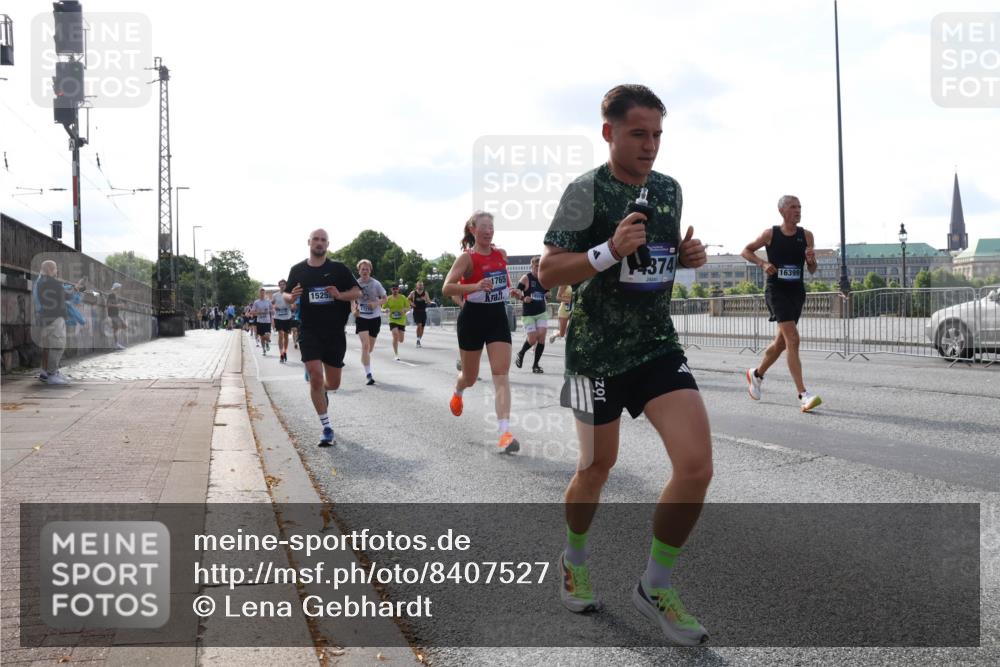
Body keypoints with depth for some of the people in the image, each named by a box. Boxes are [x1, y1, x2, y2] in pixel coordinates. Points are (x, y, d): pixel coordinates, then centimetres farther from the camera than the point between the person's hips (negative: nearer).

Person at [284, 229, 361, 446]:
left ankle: (321, 390, 47)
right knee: (316, 377, -14)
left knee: (333, 383, 8)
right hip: (309, 332, -1)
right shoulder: (297, 270, 6)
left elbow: (357, 292, 3)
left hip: (335, 332, 1)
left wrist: (340, 295, -16)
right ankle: (327, 428, -4)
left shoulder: (338, 269, 2)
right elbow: (286, 296, 15)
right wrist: (291, 297, -9)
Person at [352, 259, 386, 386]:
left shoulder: (376, 284, -4)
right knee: (365, 346, -17)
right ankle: (369, 375, -17)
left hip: (375, 318, 1)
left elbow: (384, 299, 3)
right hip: (361, 317, -1)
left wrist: (377, 303, -17)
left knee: (370, 348, 11)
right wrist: (355, 308, -5)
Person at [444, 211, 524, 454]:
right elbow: (446, 288, -20)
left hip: (498, 316, 4)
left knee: (501, 374, -11)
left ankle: (504, 431, -19)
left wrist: (511, 291, 7)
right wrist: (475, 286, -34)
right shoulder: (467, 257, -11)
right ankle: (457, 392, 50)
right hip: (473, 317, -4)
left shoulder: (501, 254, 6)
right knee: (470, 377, 11)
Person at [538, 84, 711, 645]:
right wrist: (610, 250, -28)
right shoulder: (587, 190, -10)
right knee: (598, 465, 11)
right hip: (598, 351, -4)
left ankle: (656, 588, 9)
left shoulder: (669, 189, 7)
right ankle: (575, 560, 41)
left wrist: (688, 255, -1)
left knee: (697, 466, -9)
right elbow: (547, 271, -13)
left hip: (659, 346, 4)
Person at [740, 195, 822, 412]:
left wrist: (811, 260, -16)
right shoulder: (770, 234, -3)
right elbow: (746, 251, 9)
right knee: (792, 339, -18)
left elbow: (812, 270, 7)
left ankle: (756, 374, 41)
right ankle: (803, 395, -22)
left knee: (782, 342, 15)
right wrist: (763, 263, -9)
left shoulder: (806, 235, 4)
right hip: (776, 290, -5)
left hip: (797, 291, 5)